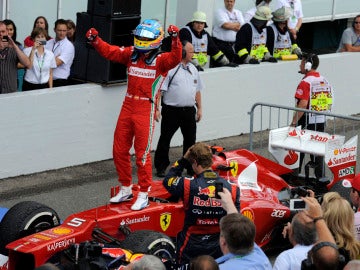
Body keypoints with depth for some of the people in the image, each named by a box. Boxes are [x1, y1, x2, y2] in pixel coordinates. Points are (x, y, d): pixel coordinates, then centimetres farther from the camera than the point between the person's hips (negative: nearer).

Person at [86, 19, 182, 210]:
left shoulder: (161, 60, -6)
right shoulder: (131, 55, 7)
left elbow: (175, 58, -25)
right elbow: (109, 51, 5)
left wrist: (175, 40, -39)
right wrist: (95, 41, -12)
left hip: (145, 110, -6)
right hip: (128, 107, 6)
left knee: (142, 154, -3)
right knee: (119, 150, 12)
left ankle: (144, 194, 8)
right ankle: (126, 189, 28)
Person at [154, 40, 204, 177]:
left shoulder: (192, 68, 13)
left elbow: (197, 90, 21)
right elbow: (159, 89, -13)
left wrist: (199, 108, 19)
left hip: (189, 110, 6)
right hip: (172, 110, -6)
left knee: (190, 139, 11)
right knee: (165, 139, 3)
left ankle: (191, 167, 22)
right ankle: (161, 167, 12)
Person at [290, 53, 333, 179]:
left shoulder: (305, 82, -15)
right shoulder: (325, 81, 9)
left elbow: (303, 104, -23)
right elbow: (329, 103, 13)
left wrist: (294, 122, -19)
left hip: (307, 122, -7)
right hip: (321, 121, 7)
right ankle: (320, 177, 12)